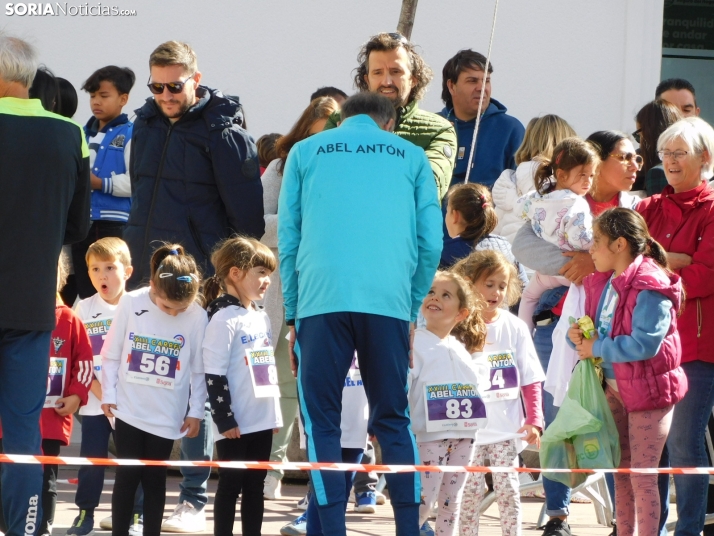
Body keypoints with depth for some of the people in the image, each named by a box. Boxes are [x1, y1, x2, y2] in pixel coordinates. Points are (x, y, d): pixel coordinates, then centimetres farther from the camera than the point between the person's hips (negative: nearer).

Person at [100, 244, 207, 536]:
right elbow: (112, 353, -1)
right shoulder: (130, 304, -9)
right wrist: (108, 394, -1)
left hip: (167, 414, 0)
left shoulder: (197, 317, -10)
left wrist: (195, 411, 1)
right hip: (129, 408, 0)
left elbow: (199, 369, -1)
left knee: (154, 478, 7)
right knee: (127, 476, 1)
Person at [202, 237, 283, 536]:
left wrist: (275, 414, 19)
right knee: (231, 484, -3)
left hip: (262, 420, 8)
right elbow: (214, 375, -15)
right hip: (235, 423, -8)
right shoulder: (224, 320, -12)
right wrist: (225, 420, -18)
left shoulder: (262, 318, 13)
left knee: (255, 485, 9)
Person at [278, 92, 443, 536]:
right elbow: (431, 243, 11)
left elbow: (287, 238, 12)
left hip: (321, 300, -1)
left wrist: (293, 316, 16)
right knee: (394, 421, 10)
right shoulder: (410, 157, 18)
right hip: (389, 302, 1)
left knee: (322, 422, 3)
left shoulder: (305, 153, 18)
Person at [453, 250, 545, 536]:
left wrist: (534, 421, -2)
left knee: (507, 488, 2)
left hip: (506, 426, 1)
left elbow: (530, 380, 4)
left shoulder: (514, 328, 3)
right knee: (470, 490, 0)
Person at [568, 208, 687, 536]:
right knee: (621, 473, 16)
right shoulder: (601, 283, 5)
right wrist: (577, 336, -8)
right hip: (613, 387, 8)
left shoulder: (650, 288, -21)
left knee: (642, 478, -4)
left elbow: (645, 343, -29)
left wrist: (597, 348, -21)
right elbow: (595, 329, 16)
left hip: (648, 389, -8)